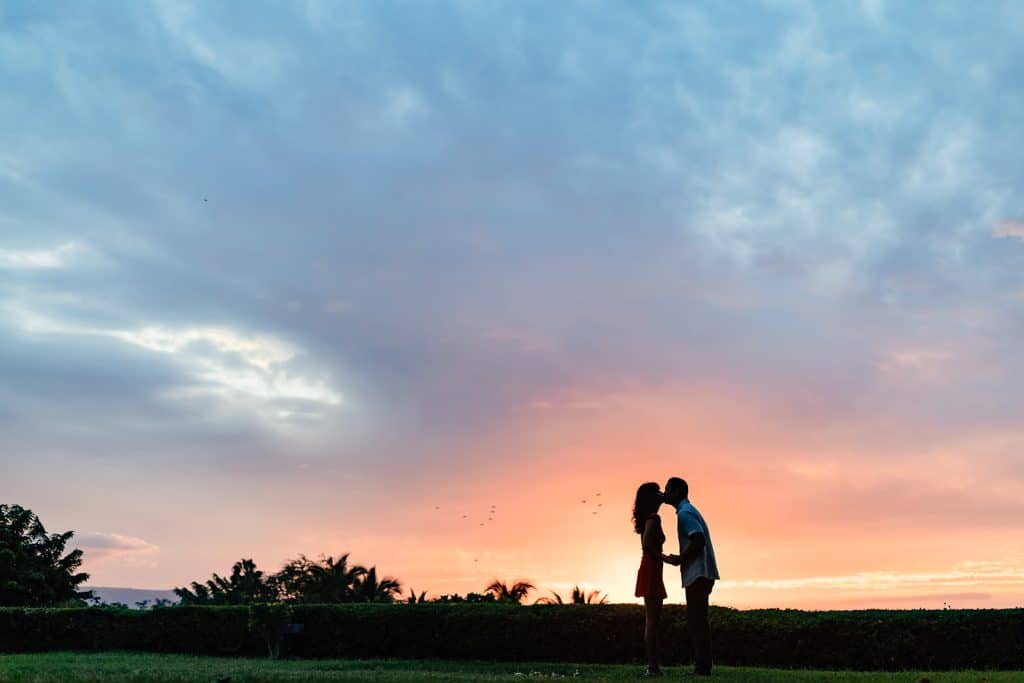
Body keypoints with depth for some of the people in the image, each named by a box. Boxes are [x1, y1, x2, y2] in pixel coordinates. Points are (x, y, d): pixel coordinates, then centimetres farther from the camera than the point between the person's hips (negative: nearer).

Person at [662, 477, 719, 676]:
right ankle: (701, 665, 15)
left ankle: (702, 667, -6)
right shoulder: (689, 511, 20)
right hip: (699, 573, 10)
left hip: (698, 574, -10)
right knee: (697, 619, 12)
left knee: (697, 619, -7)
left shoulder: (684, 513, -11)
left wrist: (680, 559, -12)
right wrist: (679, 558, 13)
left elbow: (699, 540, -22)